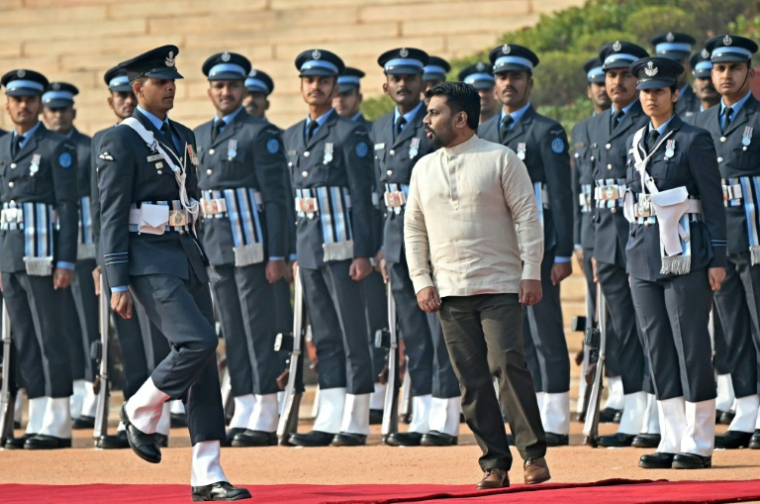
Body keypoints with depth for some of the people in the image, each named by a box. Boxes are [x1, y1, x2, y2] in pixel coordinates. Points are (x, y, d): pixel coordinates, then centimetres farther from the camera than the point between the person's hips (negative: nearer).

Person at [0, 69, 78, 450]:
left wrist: (66, 263, -14)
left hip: (42, 254, -7)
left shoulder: (58, 148, -4)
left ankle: (57, 425, -4)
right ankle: (38, 421, 9)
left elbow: (68, 208, -8)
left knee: (49, 337, -6)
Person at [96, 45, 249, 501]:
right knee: (198, 342, -21)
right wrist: (119, 283, -15)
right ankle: (141, 413, 4)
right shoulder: (122, 142, -8)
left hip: (188, 257, 8)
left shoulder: (184, 137, 16)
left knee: (205, 363, 2)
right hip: (150, 259, -8)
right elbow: (112, 216, -11)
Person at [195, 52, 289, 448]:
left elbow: (276, 197, -9)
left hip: (251, 247, -7)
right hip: (214, 250, 7)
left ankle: (265, 421, -4)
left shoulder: (261, 134, -4)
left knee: (259, 331, -5)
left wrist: (277, 254, -14)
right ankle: (244, 415, 12)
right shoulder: (198, 137, 15)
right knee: (232, 335, 8)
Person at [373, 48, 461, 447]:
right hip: (398, 244, 6)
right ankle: (421, 420, 10)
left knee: (441, 332, -5)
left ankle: (445, 423, -4)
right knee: (414, 337, 7)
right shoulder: (380, 129, 15)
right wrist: (384, 247, 15)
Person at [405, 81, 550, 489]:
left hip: (500, 287, -4)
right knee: (472, 380, 1)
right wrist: (421, 282, 6)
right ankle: (495, 464, 5)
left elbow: (527, 218, -3)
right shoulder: (424, 168, 13)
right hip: (450, 292, 4)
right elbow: (414, 229, 16)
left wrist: (531, 273, -11)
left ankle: (534, 454, -4)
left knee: (508, 365, -14)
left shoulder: (501, 159, -1)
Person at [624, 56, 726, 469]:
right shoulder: (637, 143, 14)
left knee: (692, 348, -4)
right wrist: (633, 260, 16)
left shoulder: (693, 140, -4)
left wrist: (717, 260, -11)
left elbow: (714, 203, -6)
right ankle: (672, 441, 10)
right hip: (645, 259, 6)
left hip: (685, 256, -6)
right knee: (659, 350, 6)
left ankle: (699, 445, -1)